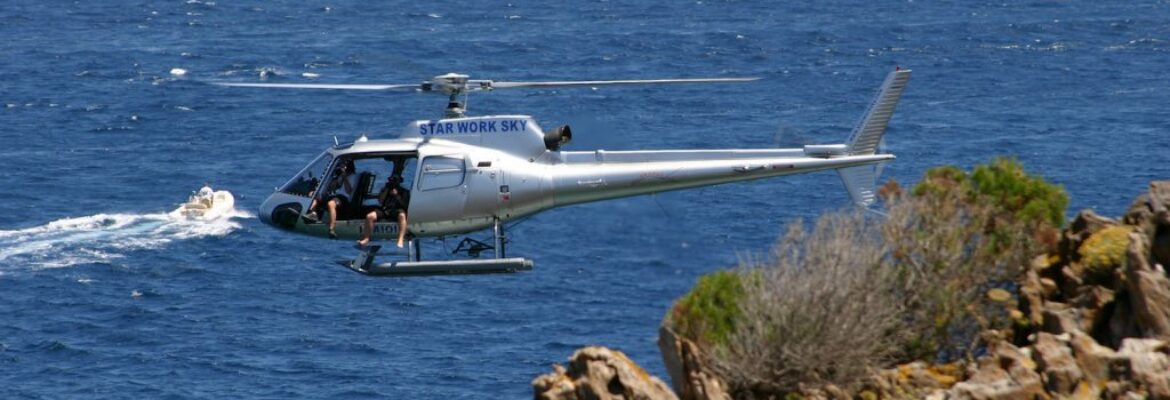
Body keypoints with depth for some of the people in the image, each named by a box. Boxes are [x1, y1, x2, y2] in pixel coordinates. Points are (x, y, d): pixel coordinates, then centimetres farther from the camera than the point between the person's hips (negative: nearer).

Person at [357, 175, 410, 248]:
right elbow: (380, 201, 6)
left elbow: (404, 204, 2)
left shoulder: (404, 192, 14)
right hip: (385, 209, 3)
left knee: (402, 215, -41)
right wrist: (386, 190, 0)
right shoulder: (385, 189, 20)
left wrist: (396, 195, -7)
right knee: (369, 216, -23)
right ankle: (366, 238, -10)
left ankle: (401, 240, -51)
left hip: (397, 210, -3)